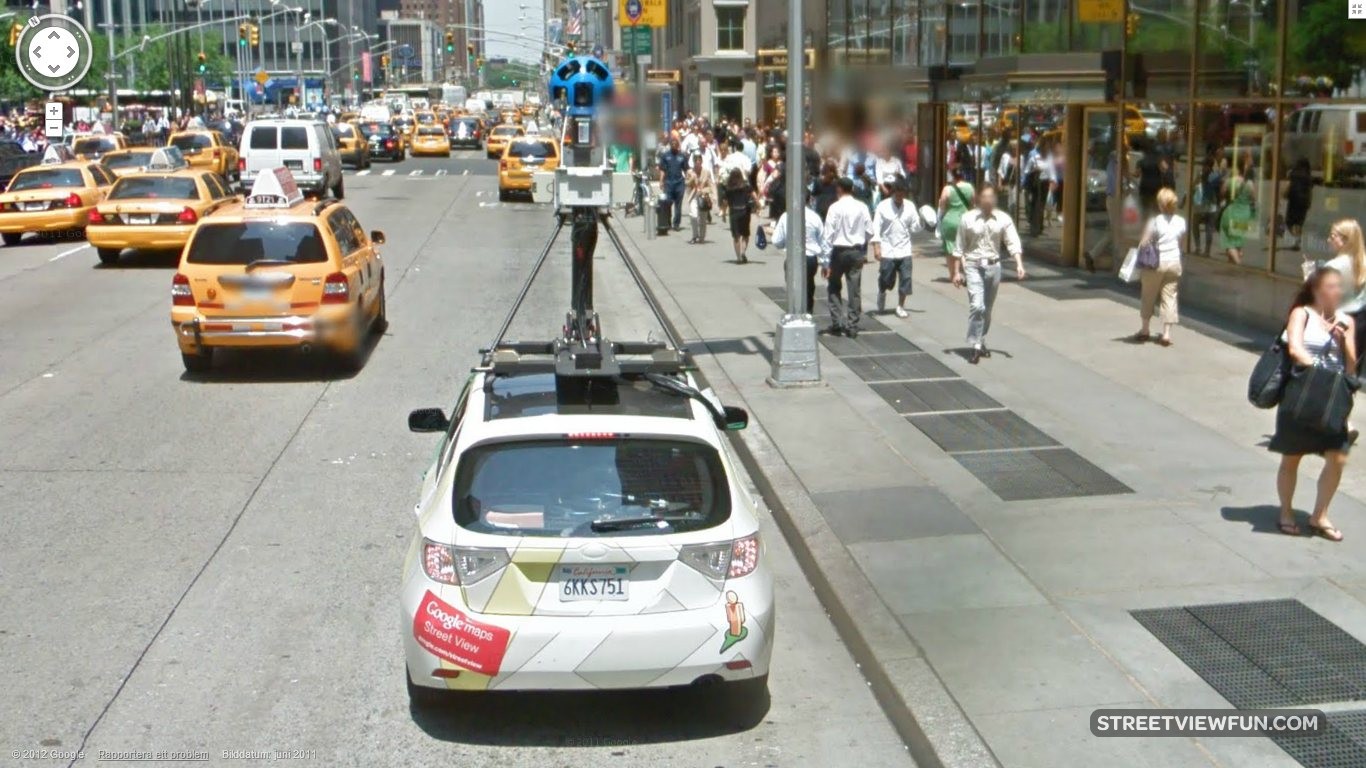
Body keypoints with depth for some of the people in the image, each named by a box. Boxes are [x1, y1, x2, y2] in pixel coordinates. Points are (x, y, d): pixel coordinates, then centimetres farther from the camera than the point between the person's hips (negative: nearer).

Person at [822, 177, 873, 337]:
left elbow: (829, 234, -11)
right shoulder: (862, 207, -1)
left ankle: (836, 323, 8)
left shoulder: (835, 208, -10)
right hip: (857, 251, 2)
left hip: (839, 251, -2)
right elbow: (869, 231, 1)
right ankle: (852, 327, 6)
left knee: (834, 288, 14)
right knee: (855, 290, 5)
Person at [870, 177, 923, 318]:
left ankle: (900, 306, 13)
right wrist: (876, 247, -12)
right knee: (886, 279, 5)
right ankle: (882, 294, 39)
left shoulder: (910, 207, 4)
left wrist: (922, 222, -12)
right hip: (887, 250, -2)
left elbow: (914, 227, 8)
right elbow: (876, 228, -5)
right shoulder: (883, 206, -5)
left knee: (905, 279, -2)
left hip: (904, 250, 2)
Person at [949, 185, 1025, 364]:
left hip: (993, 267, 3)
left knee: (987, 309, 12)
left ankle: (980, 342, 29)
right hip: (973, 266, -2)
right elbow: (959, 247, 3)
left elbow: (1013, 242, -5)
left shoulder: (1003, 219, 0)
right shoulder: (968, 219, -3)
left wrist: (1019, 264, -19)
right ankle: (974, 345, -13)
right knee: (977, 306, -17)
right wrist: (956, 272, 1)